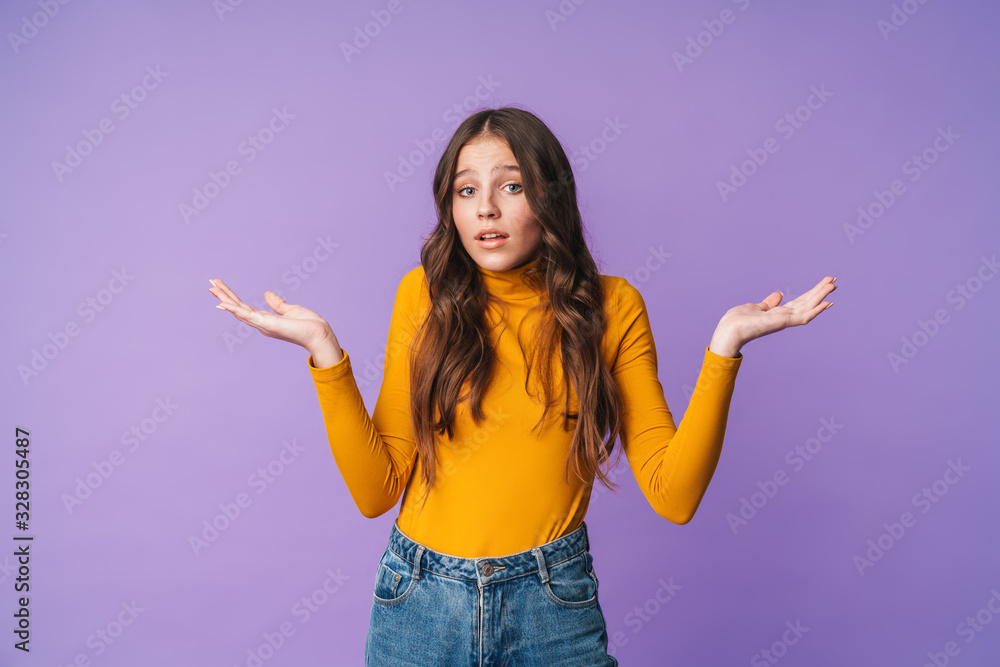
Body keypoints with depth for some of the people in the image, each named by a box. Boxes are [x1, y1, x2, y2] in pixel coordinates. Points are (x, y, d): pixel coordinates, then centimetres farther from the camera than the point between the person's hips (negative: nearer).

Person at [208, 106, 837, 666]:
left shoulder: (610, 307, -4)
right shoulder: (426, 295, -3)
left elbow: (674, 495, -9)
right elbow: (376, 489, -6)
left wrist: (725, 346, -16)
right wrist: (325, 349, -14)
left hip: (553, 605, -1)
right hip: (420, 599, 1)